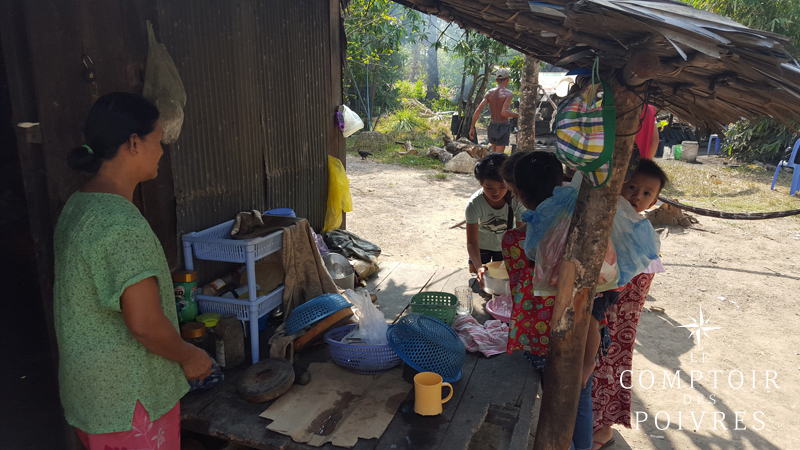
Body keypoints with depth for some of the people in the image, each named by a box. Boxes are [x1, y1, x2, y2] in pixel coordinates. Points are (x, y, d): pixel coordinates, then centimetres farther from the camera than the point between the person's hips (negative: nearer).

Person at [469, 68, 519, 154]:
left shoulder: (489, 93, 3)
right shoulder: (508, 93, -12)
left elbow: (478, 110, -5)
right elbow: (504, 112, -25)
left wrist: (472, 128, -1)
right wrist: (518, 115, -8)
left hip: (492, 126, 6)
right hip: (503, 127, -6)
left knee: (494, 153, 23)